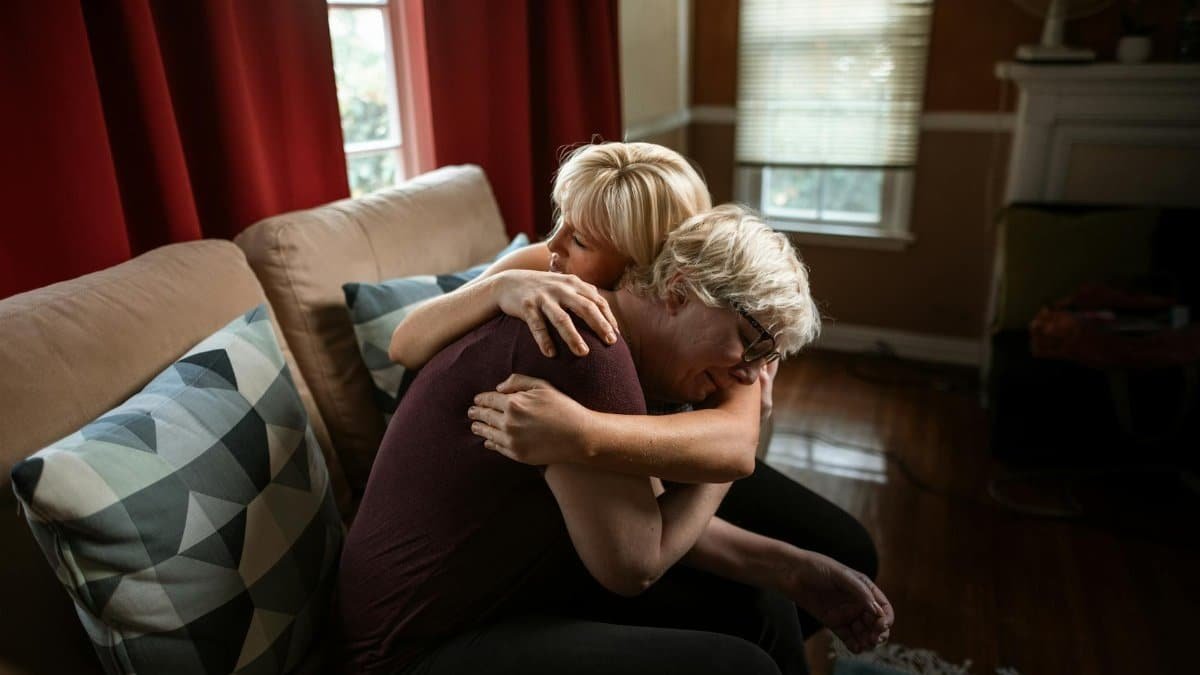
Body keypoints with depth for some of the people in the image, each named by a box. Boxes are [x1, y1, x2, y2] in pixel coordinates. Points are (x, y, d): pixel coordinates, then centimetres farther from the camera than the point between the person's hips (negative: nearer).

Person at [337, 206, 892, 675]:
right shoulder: (581, 339, -28)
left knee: (756, 607, 7)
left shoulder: (613, 347, 3)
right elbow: (633, 563, -22)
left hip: (515, 585, 9)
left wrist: (797, 573, 0)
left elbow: (652, 519, 5)